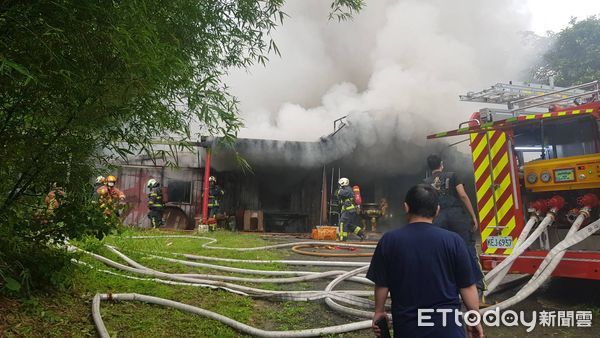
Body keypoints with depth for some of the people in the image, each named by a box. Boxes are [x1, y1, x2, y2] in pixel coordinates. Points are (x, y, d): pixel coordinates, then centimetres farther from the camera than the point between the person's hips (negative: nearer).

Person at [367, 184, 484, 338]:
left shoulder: (389, 240, -9)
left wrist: (379, 311, 14)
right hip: (447, 325, -1)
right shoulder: (453, 240, -10)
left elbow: (381, 284, -2)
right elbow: (467, 286, -4)